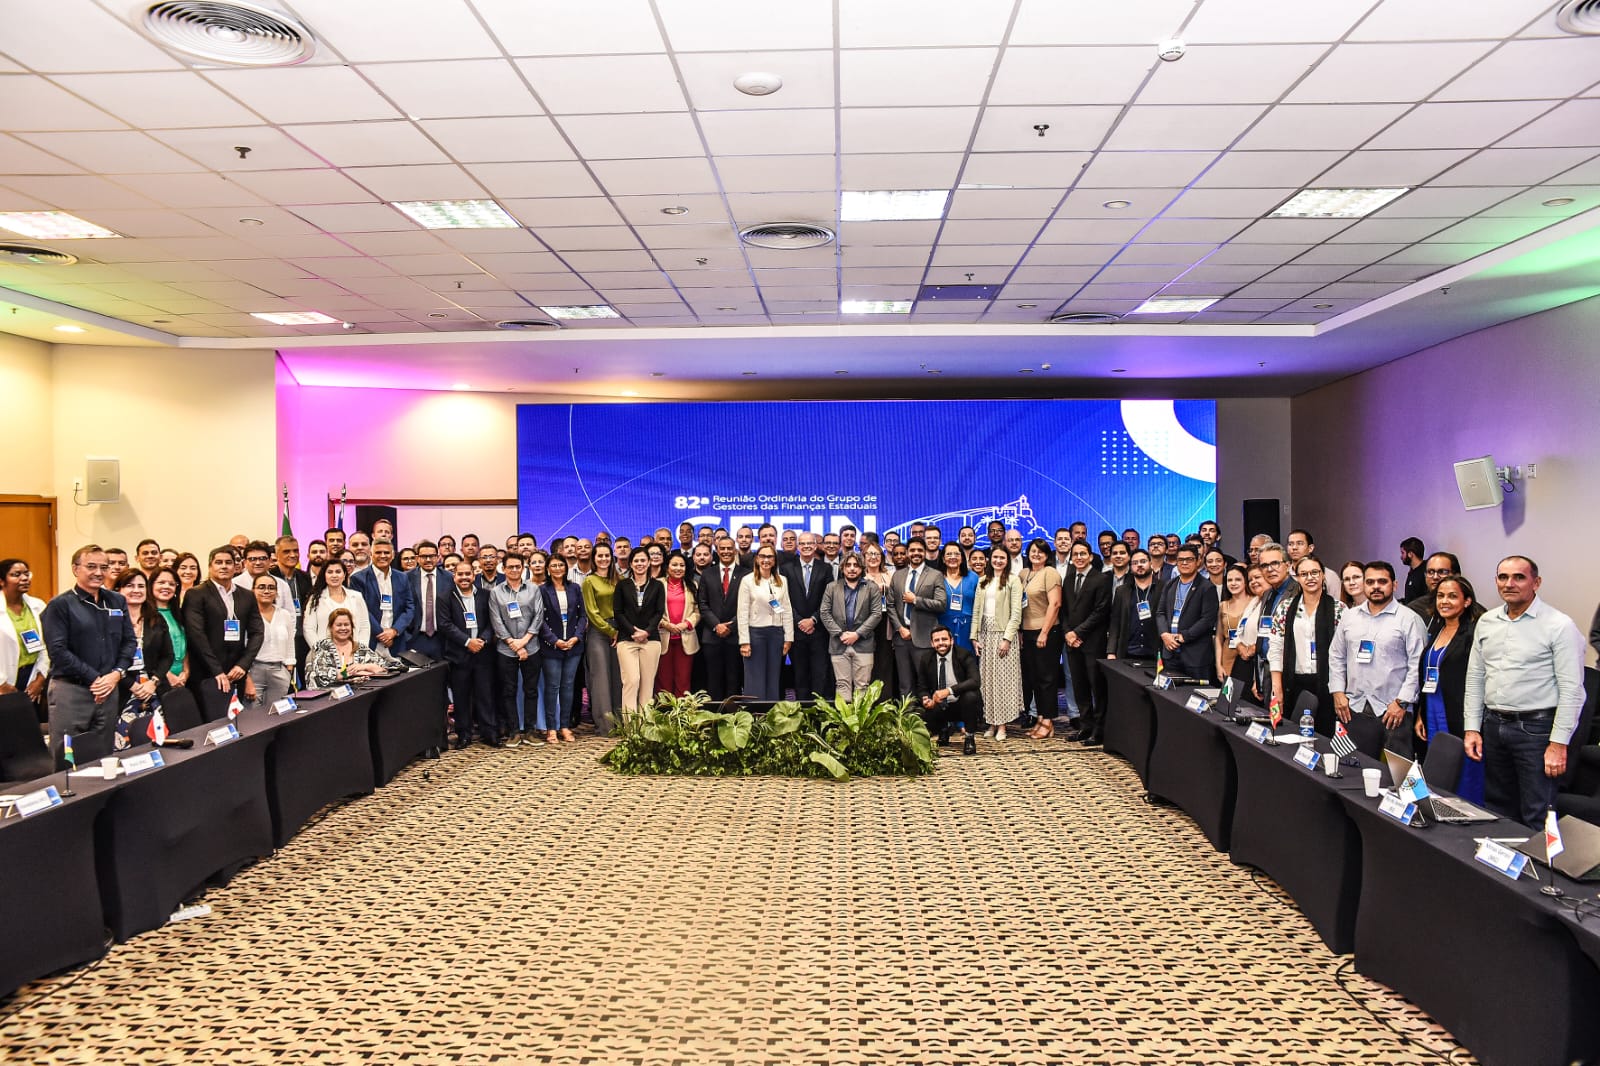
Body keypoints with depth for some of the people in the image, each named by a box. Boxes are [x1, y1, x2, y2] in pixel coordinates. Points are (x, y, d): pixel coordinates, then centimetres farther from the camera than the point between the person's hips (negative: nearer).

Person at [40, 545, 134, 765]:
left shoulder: (117, 602, 11)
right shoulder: (60, 606, -5)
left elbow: (129, 641, 10)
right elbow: (58, 650, -12)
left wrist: (117, 673, -7)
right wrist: (93, 679, -14)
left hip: (108, 690, 5)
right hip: (70, 691, -5)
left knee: (104, 760, 11)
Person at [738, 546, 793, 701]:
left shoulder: (782, 581, 8)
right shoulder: (747, 581, -3)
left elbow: (787, 611, 9)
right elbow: (743, 613, -5)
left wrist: (788, 637, 3)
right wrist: (744, 641, -10)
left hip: (776, 633, 3)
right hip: (755, 632, -3)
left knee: (773, 678, 9)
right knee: (755, 679, 1)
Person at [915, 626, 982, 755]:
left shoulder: (965, 655, -13)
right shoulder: (925, 660, -1)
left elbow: (975, 681, -28)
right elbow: (922, 688, 4)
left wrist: (949, 691, -40)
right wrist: (926, 699, -22)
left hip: (961, 704, -4)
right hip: (939, 707, 4)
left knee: (971, 696, -36)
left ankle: (970, 738, -10)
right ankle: (945, 729, 18)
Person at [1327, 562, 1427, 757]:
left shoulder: (1409, 619, -1)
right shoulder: (1349, 617, 13)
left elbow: (1418, 665, -6)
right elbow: (1336, 657, 17)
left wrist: (1401, 702, -11)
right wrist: (1338, 692, 6)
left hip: (1394, 712, -4)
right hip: (1354, 709, 4)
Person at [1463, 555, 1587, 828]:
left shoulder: (1559, 626, -9)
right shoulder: (1486, 622, 9)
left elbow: (1571, 689, -11)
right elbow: (1475, 678, 13)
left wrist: (1559, 743, -14)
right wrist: (1472, 728, 7)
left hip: (1535, 728, -6)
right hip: (1493, 725, 6)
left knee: (1537, 818, -2)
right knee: (1497, 810, 15)